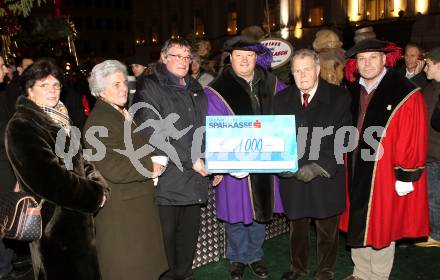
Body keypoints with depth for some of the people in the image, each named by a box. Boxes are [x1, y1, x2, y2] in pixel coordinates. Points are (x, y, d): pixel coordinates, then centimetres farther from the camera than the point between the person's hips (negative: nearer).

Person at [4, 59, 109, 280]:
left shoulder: (59, 119, 11)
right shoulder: (22, 126, -15)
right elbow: (48, 178, -24)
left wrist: (98, 185, -3)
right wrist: (94, 195, -16)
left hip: (78, 218, 8)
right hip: (54, 223, -8)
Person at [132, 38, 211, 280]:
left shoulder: (195, 89, 18)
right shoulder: (150, 87, -4)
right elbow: (152, 133, -16)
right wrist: (190, 160, -16)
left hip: (195, 178, 6)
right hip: (168, 179, -6)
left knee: (190, 231, 15)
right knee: (166, 235, 3)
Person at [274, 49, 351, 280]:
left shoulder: (339, 97, -5)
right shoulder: (281, 99, 6)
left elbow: (342, 138, -11)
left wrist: (318, 166, -20)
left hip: (326, 178, -2)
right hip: (293, 176, 3)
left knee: (327, 231, 13)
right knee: (297, 227, 17)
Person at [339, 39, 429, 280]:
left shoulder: (406, 94, -13)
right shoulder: (352, 92, 5)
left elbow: (413, 140, -14)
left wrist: (407, 177, -14)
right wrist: (345, 166, 9)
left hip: (385, 175, -5)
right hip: (355, 172, 6)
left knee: (381, 226, 9)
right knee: (357, 225, 16)